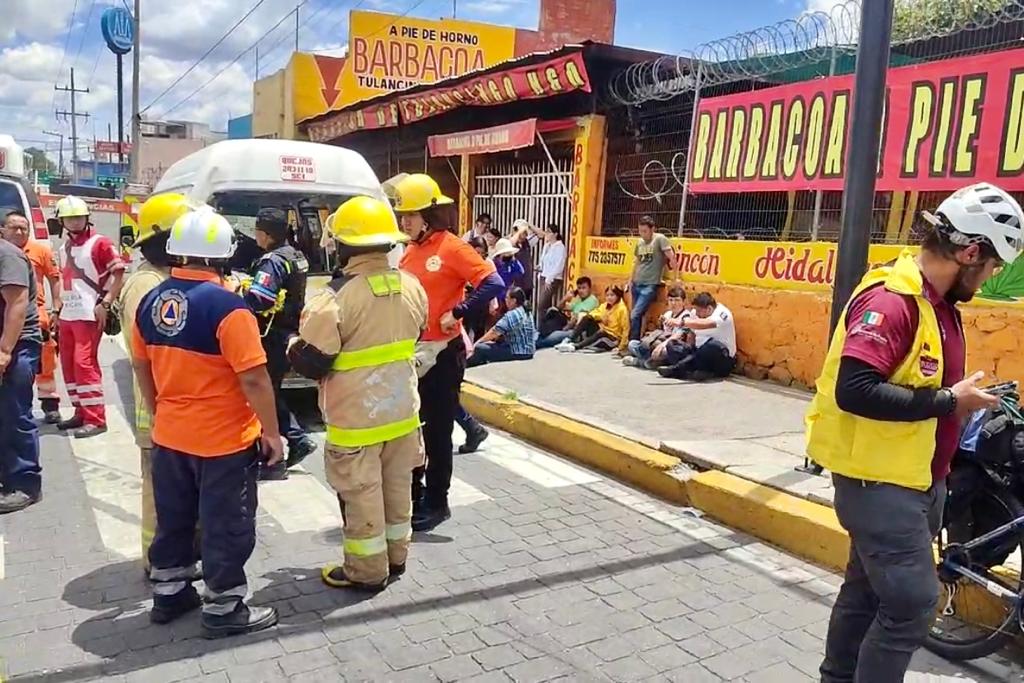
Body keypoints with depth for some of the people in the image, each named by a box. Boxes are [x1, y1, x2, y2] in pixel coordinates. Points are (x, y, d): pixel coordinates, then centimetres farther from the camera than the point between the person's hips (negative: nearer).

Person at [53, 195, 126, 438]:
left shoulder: (100, 243, -7)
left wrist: (106, 303, -16)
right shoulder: (65, 248, 17)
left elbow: (118, 273, -12)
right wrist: (60, 306, 19)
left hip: (89, 315, -8)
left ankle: (96, 419, -8)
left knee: (84, 363, -12)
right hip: (67, 315, 8)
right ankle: (82, 412, 22)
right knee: (68, 364, 11)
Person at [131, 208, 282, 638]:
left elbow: (141, 367, 13)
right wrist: (271, 433, -11)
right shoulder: (226, 306, -21)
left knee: (173, 519, 21)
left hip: (169, 436, 7)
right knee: (226, 527, 7)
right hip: (224, 439, -7)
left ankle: (168, 594, 36)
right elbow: (254, 379, -22)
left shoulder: (151, 302, 1)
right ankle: (223, 609, 18)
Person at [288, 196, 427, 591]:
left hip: (356, 415, -6)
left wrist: (291, 347, 3)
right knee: (397, 487, 18)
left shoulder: (338, 296, -24)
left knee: (362, 494, 8)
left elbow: (310, 362, -18)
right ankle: (395, 558, 34)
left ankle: (367, 571, 21)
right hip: (402, 408, 6)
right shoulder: (411, 287, -3)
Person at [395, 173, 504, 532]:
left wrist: (456, 314, -18)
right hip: (411, 351, 7)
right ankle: (411, 495, 28)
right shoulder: (410, 251, 10)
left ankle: (436, 502, 18)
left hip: (442, 353, -7)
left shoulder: (452, 248, -12)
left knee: (437, 429, 4)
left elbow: (493, 284, -20)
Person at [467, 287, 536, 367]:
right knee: (487, 345, 21)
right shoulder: (526, 312, 14)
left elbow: (495, 332, -17)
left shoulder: (512, 314, -17)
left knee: (479, 348, -13)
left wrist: (478, 342, -4)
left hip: (518, 353, -11)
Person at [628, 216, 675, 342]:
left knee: (635, 315, -15)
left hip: (650, 285, -7)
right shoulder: (640, 242, 12)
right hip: (637, 284, 7)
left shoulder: (660, 239, -9)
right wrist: (631, 279, 21)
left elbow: (672, 257, -12)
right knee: (636, 316, 9)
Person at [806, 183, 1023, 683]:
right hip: (879, 481, -9)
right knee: (912, 604, -4)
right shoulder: (890, 300, -21)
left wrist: (962, 397, 2)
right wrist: (949, 402, -22)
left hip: (916, 479, 9)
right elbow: (854, 391, -31)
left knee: (867, 591, 19)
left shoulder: (937, 303, 8)